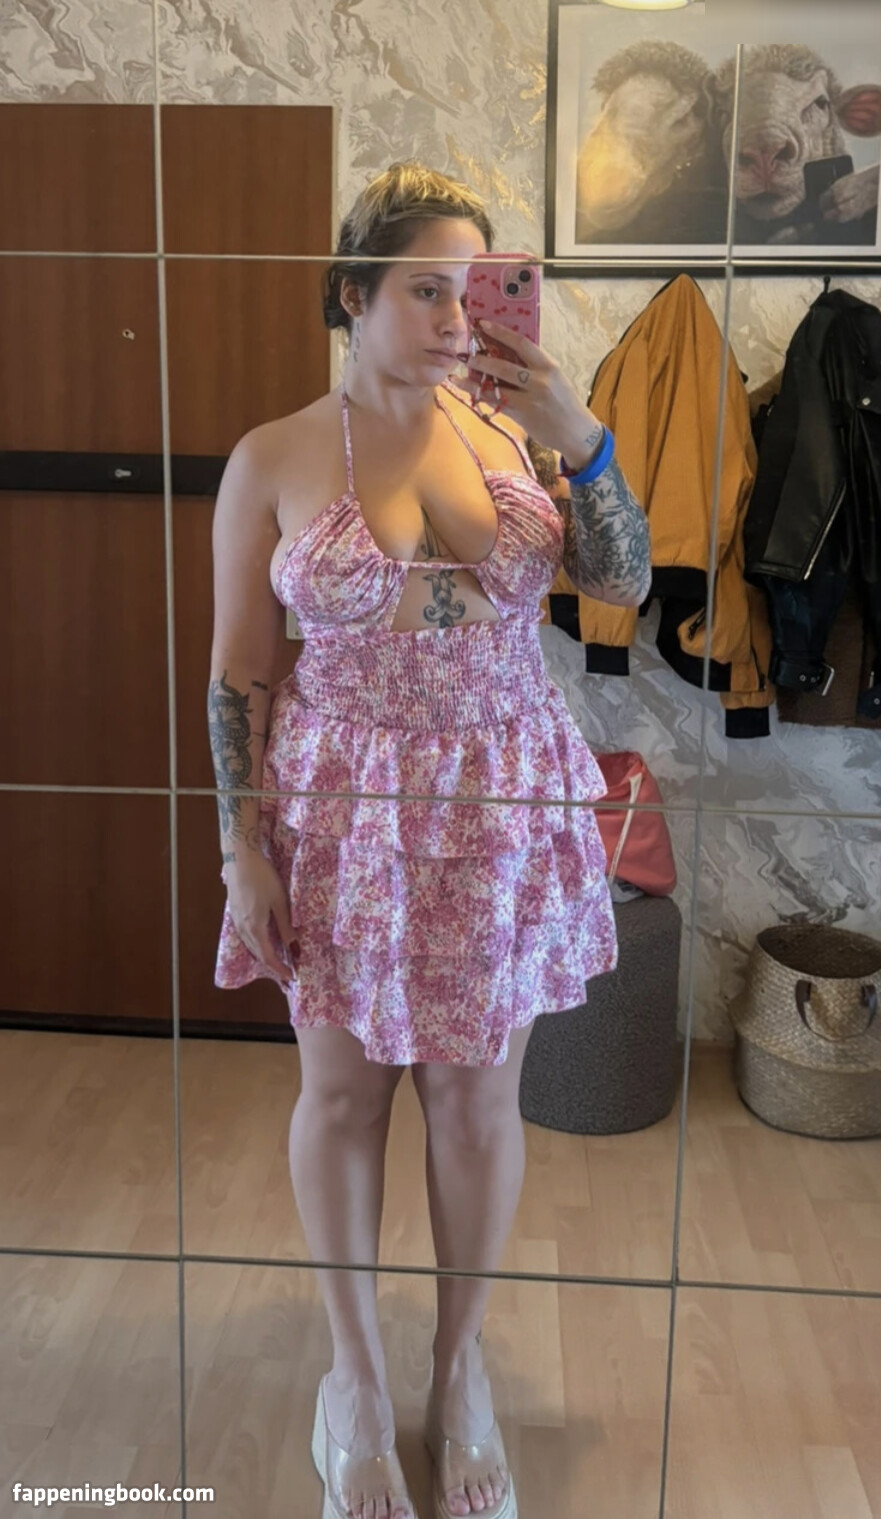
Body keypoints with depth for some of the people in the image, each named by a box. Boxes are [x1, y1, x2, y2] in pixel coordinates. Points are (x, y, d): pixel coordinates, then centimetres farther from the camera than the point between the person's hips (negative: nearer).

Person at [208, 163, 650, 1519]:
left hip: (507, 805, 1)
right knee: (344, 1091, 11)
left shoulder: (512, 425, -1)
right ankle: (356, 1371, 34)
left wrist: (581, 439, -17)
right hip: (343, 806, -1)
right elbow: (237, 670, -1)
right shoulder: (272, 461, -5)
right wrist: (243, 846, -4)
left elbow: (626, 582, -4)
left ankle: (462, 1366, 35)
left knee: (480, 1095, 11)